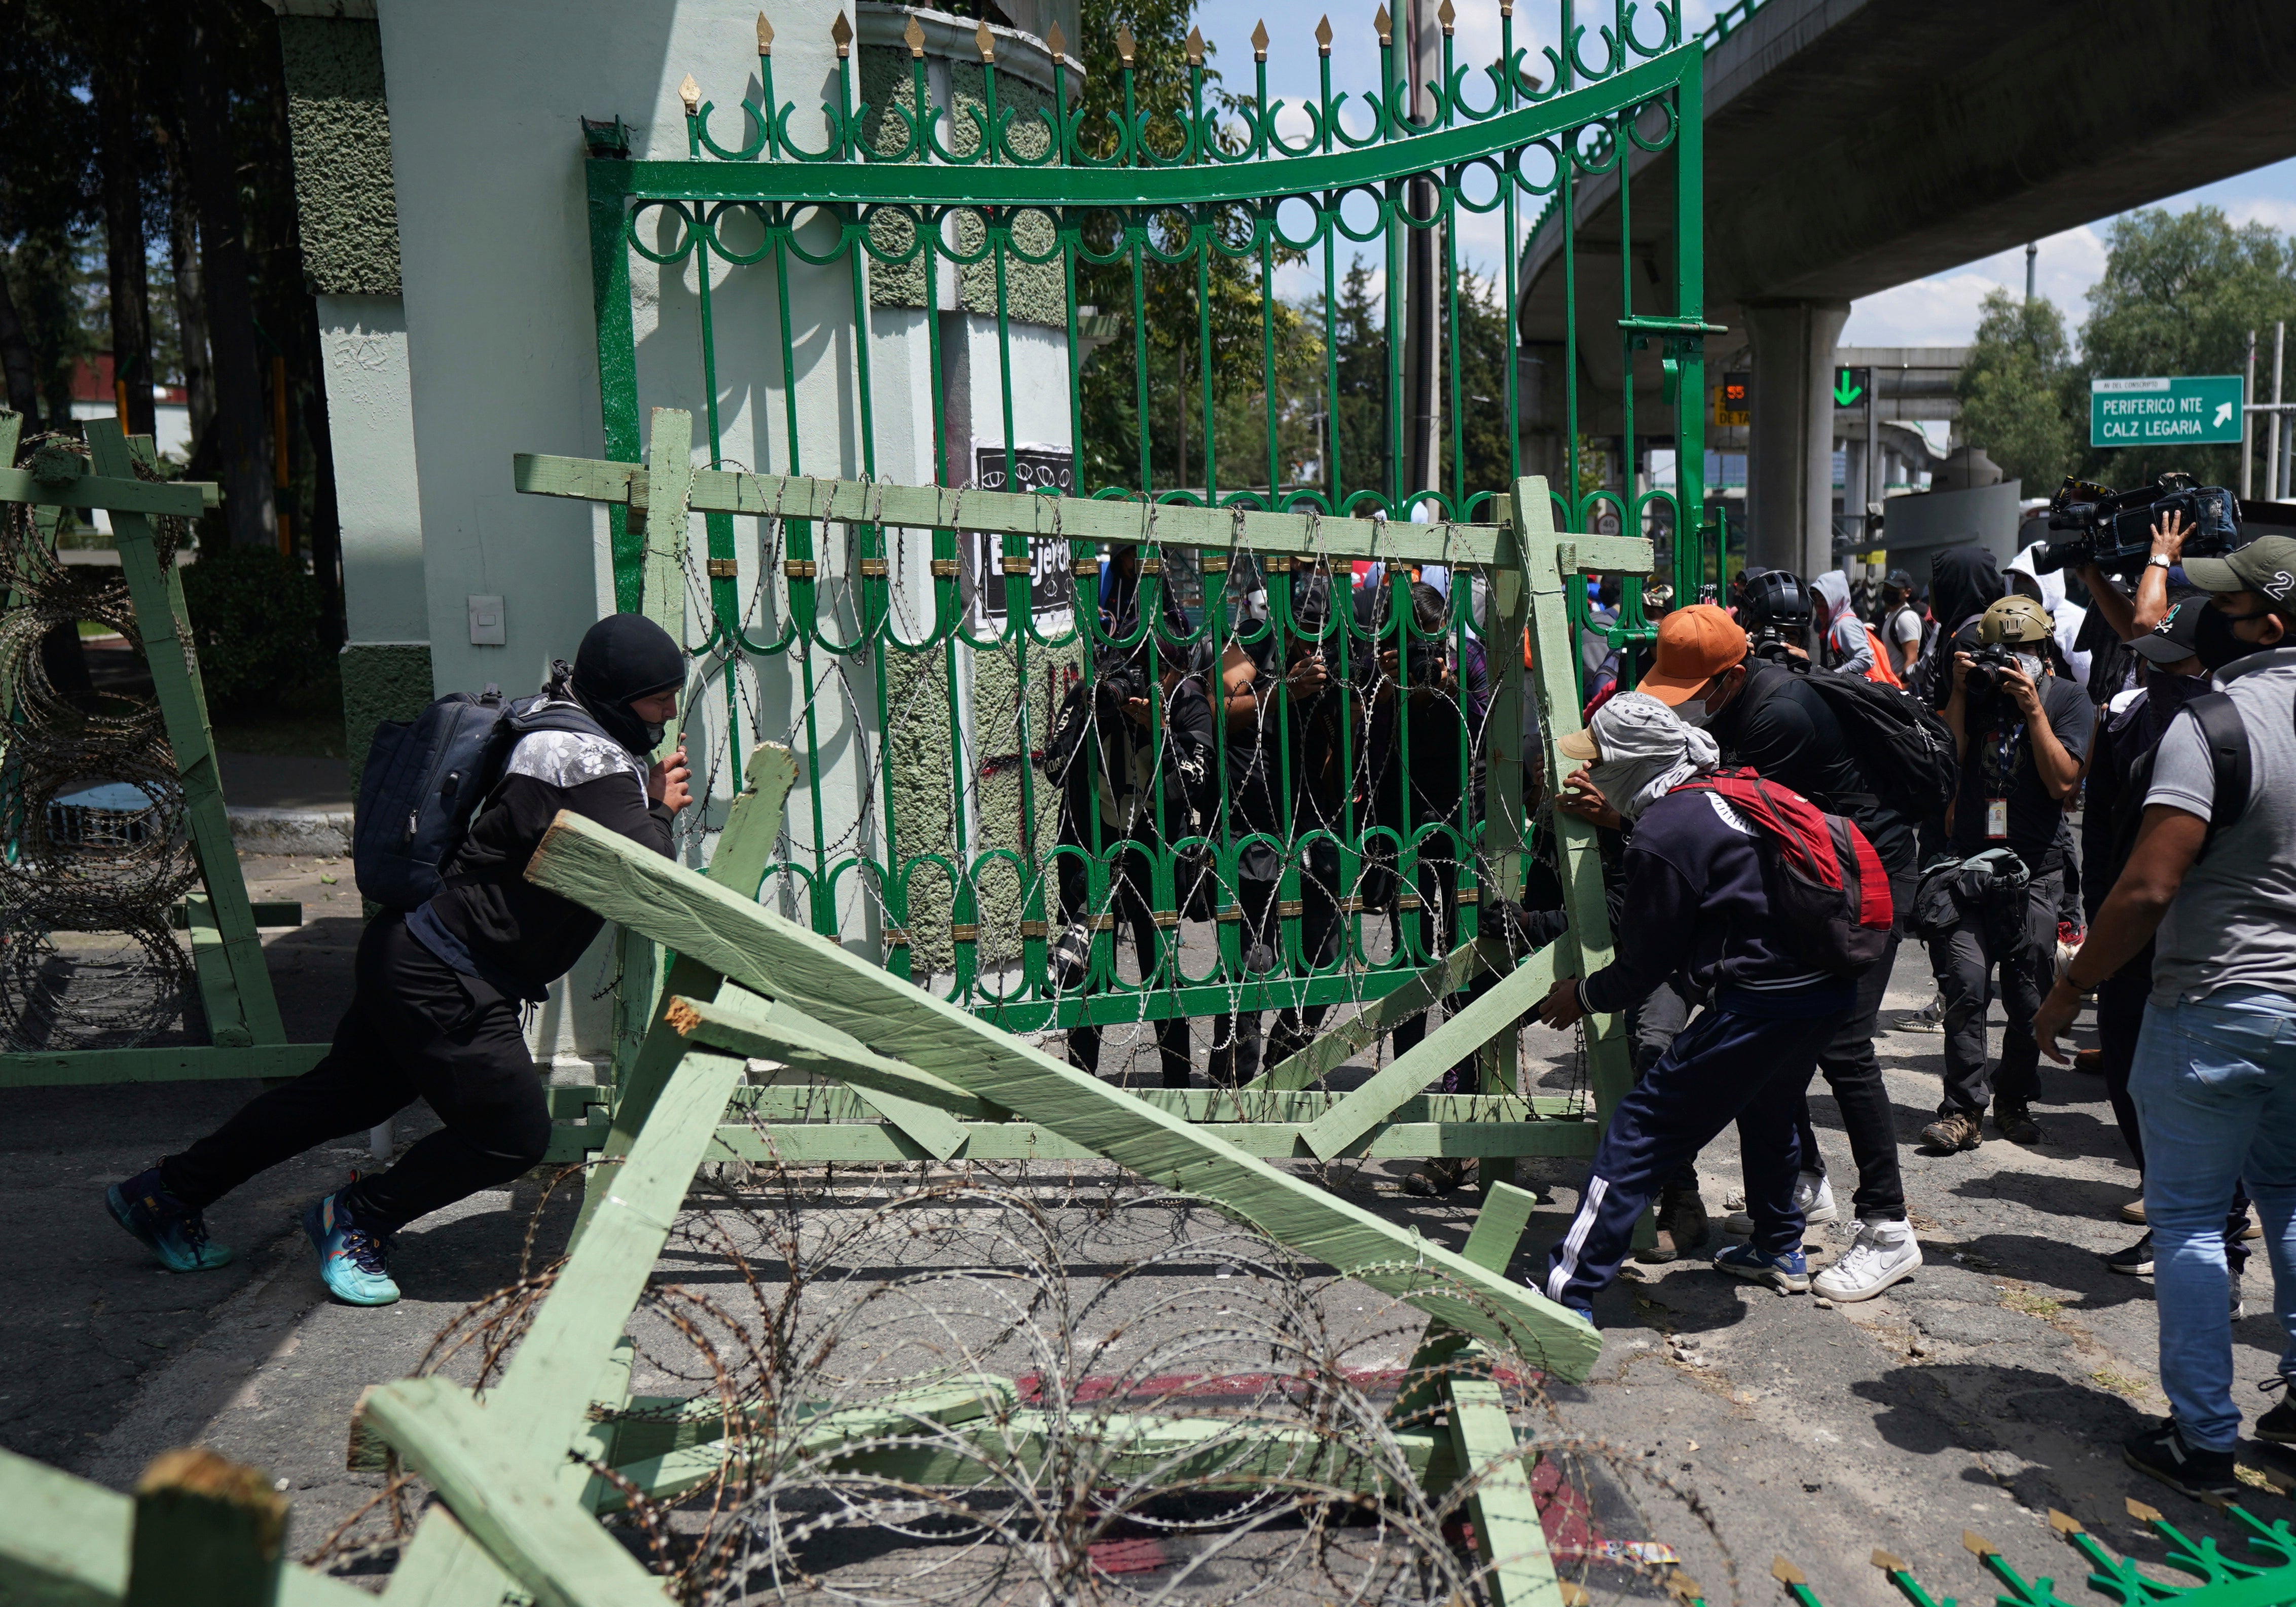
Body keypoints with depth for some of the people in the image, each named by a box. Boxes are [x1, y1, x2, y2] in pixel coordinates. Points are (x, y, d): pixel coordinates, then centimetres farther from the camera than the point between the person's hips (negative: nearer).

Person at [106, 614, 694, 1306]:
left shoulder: (563, 727, 9)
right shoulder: (586, 762, -23)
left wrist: (650, 795, -3)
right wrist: (658, 812, -9)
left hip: (416, 956, 10)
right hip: (447, 983, -10)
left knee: (349, 1093, 24)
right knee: (513, 1132, 0)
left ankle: (166, 1194, 39)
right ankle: (355, 1221, 21)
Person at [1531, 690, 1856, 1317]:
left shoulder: (1663, 836, -14)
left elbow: (1646, 964, -7)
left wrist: (1584, 996, 10)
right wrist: (1620, 816, 34)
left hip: (1761, 1002, -10)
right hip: (1827, 988, 10)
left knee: (1640, 1129, -5)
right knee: (1767, 1110, 33)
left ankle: (1567, 1292, -4)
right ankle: (1781, 1250, 52)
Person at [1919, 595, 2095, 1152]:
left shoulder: (2069, 700, 4)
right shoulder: (1976, 692, 10)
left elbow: (2062, 781, -8)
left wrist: (2032, 708, -12)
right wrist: (1959, 692, -6)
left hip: (2035, 870, -1)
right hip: (1969, 863, 1)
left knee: (2029, 998, 4)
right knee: (1965, 984, -10)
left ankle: (2014, 1099, 23)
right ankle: (1964, 1110, -6)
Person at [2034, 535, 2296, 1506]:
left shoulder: (2213, 722, -18)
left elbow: (2149, 887, -23)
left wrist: (2069, 991, -13)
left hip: (2216, 1007, -7)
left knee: (2188, 1220, 5)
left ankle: (2204, 1442, 12)